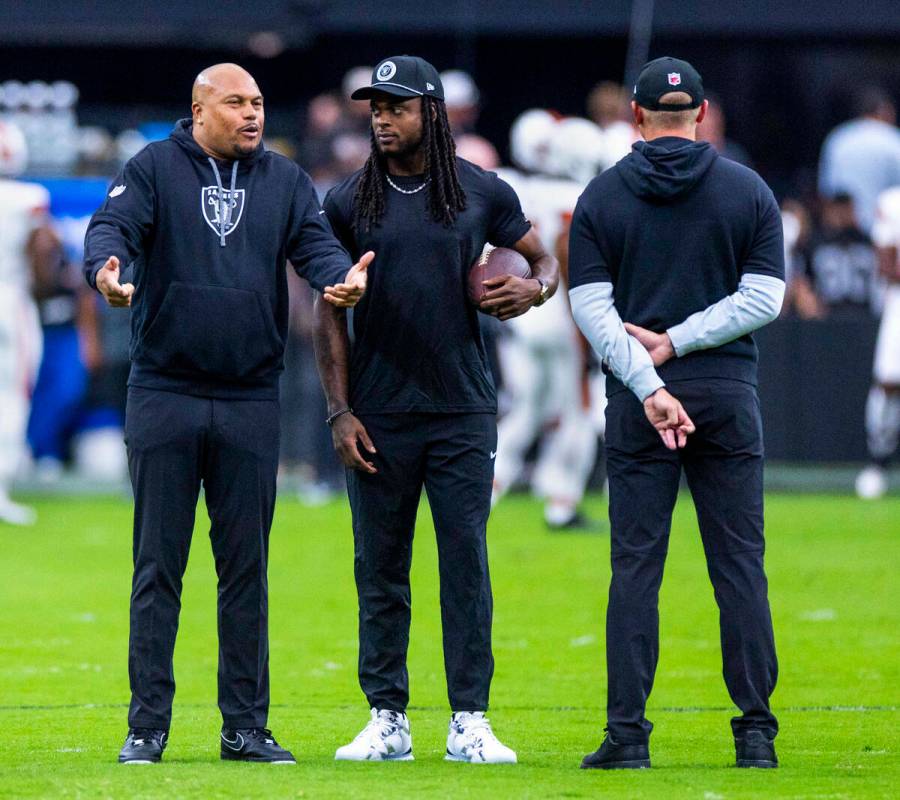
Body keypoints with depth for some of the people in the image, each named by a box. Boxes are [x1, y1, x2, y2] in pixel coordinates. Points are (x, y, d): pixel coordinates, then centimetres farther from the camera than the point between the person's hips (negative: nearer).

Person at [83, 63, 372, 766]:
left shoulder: (285, 180, 9)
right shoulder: (153, 169, 1)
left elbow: (315, 243, -3)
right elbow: (113, 227, -11)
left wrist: (342, 277, -26)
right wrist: (107, 269, -35)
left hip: (251, 400, 2)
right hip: (164, 392, -2)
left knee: (246, 567, 6)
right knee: (158, 565, 0)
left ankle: (246, 726, 12)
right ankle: (147, 725, 4)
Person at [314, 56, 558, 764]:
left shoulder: (484, 193, 4)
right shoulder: (349, 202, 4)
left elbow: (546, 260, 16)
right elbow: (331, 313, 5)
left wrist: (533, 288, -8)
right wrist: (340, 411, -2)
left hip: (463, 411, -1)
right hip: (380, 414, 1)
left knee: (467, 562, -3)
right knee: (379, 568, 3)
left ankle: (470, 722, 1)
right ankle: (387, 720, 10)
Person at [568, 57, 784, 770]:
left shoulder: (601, 196, 3)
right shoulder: (748, 190, 4)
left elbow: (591, 308, -6)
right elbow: (763, 297, -4)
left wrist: (648, 386, -12)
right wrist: (678, 342, -5)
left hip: (636, 404, 0)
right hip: (729, 399, 0)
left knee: (636, 566, 1)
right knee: (740, 563, 3)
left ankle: (627, 732, -4)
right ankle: (756, 732, 0)